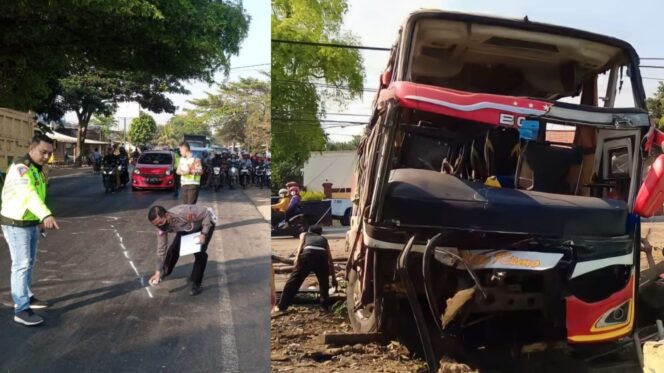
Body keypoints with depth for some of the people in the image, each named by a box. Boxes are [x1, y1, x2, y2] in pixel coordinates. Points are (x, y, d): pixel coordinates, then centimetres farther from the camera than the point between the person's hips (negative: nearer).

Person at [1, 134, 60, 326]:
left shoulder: (36, 170, 10)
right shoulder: (20, 169, -22)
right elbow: (29, 194, -40)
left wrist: (40, 221, 17)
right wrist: (46, 215, -55)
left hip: (31, 223, 9)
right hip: (16, 225, -9)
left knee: (29, 263, 18)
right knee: (21, 265, -8)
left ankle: (27, 297, 33)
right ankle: (21, 310, -4)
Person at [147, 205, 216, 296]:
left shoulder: (184, 213, -44)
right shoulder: (162, 228, -24)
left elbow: (206, 213, -31)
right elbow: (161, 249, -15)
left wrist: (204, 234, -38)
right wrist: (158, 272, -16)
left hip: (205, 222, -5)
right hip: (187, 228, 5)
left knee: (199, 252, -19)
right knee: (174, 248, 0)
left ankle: (196, 283, -2)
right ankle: (165, 272, 29)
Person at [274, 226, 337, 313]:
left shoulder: (304, 235, 35)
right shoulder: (324, 239, 39)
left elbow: (301, 245, 11)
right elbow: (330, 260, 39)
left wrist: (297, 258, -3)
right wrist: (333, 277, 44)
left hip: (308, 254, -1)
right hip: (322, 256, 2)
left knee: (294, 281, 9)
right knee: (324, 283, 26)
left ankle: (282, 306, 13)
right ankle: (325, 306, 27)